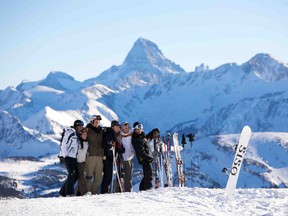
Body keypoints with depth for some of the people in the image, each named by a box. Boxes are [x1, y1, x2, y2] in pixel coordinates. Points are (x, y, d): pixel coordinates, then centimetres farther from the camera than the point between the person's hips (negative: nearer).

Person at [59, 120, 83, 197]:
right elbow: (63, 144, -12)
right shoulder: (69, 132, -7)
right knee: (72, 174, -17)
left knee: (76, 175, 4)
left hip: (73, 158, 9)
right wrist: (65, 156, -18)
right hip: (67, 157, -9)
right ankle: (69, 193, -16)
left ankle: (63, 192, 10)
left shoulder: (76, 135, 19)